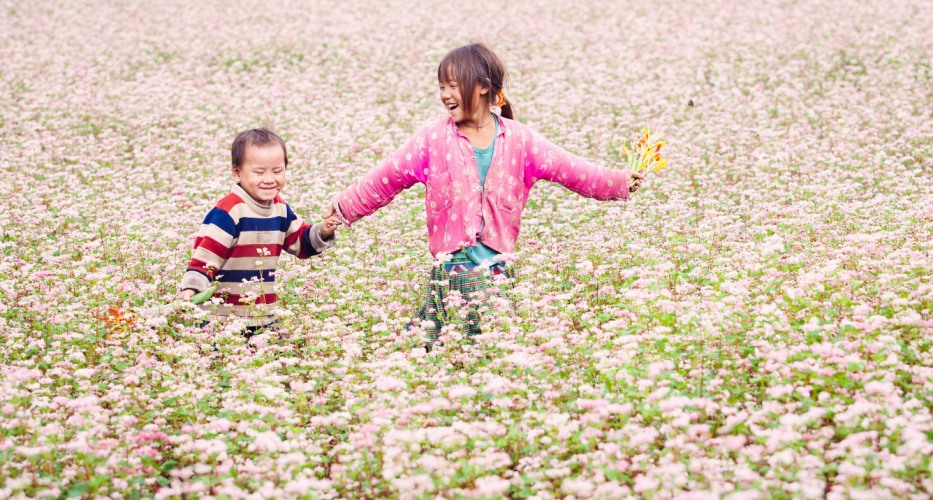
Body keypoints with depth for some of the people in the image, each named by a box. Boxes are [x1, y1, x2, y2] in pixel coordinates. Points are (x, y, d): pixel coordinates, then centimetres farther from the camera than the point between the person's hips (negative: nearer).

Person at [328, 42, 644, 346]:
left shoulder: (519, 139, 4)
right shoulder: (434, 139, 2)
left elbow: (570, 170, 1)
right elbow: (385, 179, 6)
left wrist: (621, 182, -8)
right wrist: (344, 208, 3)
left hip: (497, 271, 0)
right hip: (449, 273, 0)